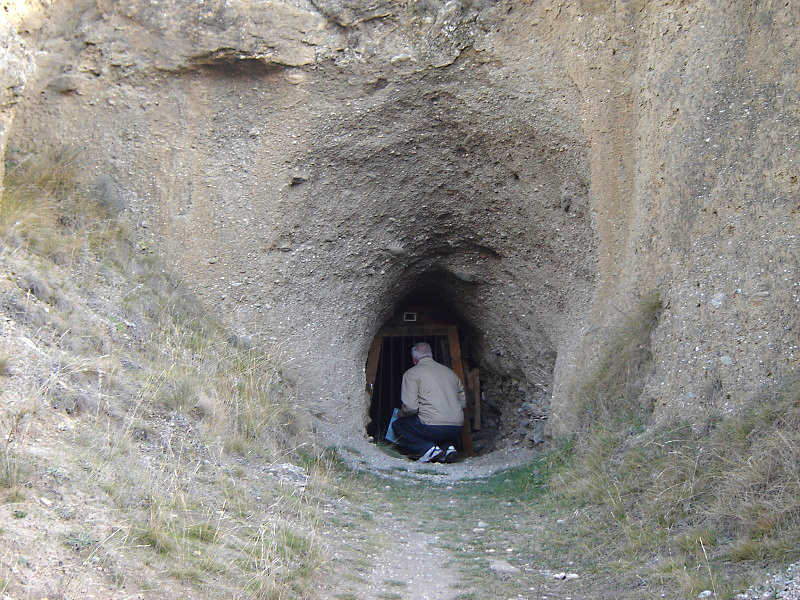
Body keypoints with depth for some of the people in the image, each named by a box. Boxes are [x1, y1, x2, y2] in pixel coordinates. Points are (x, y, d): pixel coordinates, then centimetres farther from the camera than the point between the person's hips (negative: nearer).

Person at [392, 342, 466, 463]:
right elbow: (463, 401, 20)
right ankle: (447, 446, 7)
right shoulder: (450, 372, 19)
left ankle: (427, 448, -3)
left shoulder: (411, 373, 1)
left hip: (433, 426, -6)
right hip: (456, 428, 6)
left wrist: (400, 415, 14)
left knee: (398, 425, 18)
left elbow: (410, 407, -8)